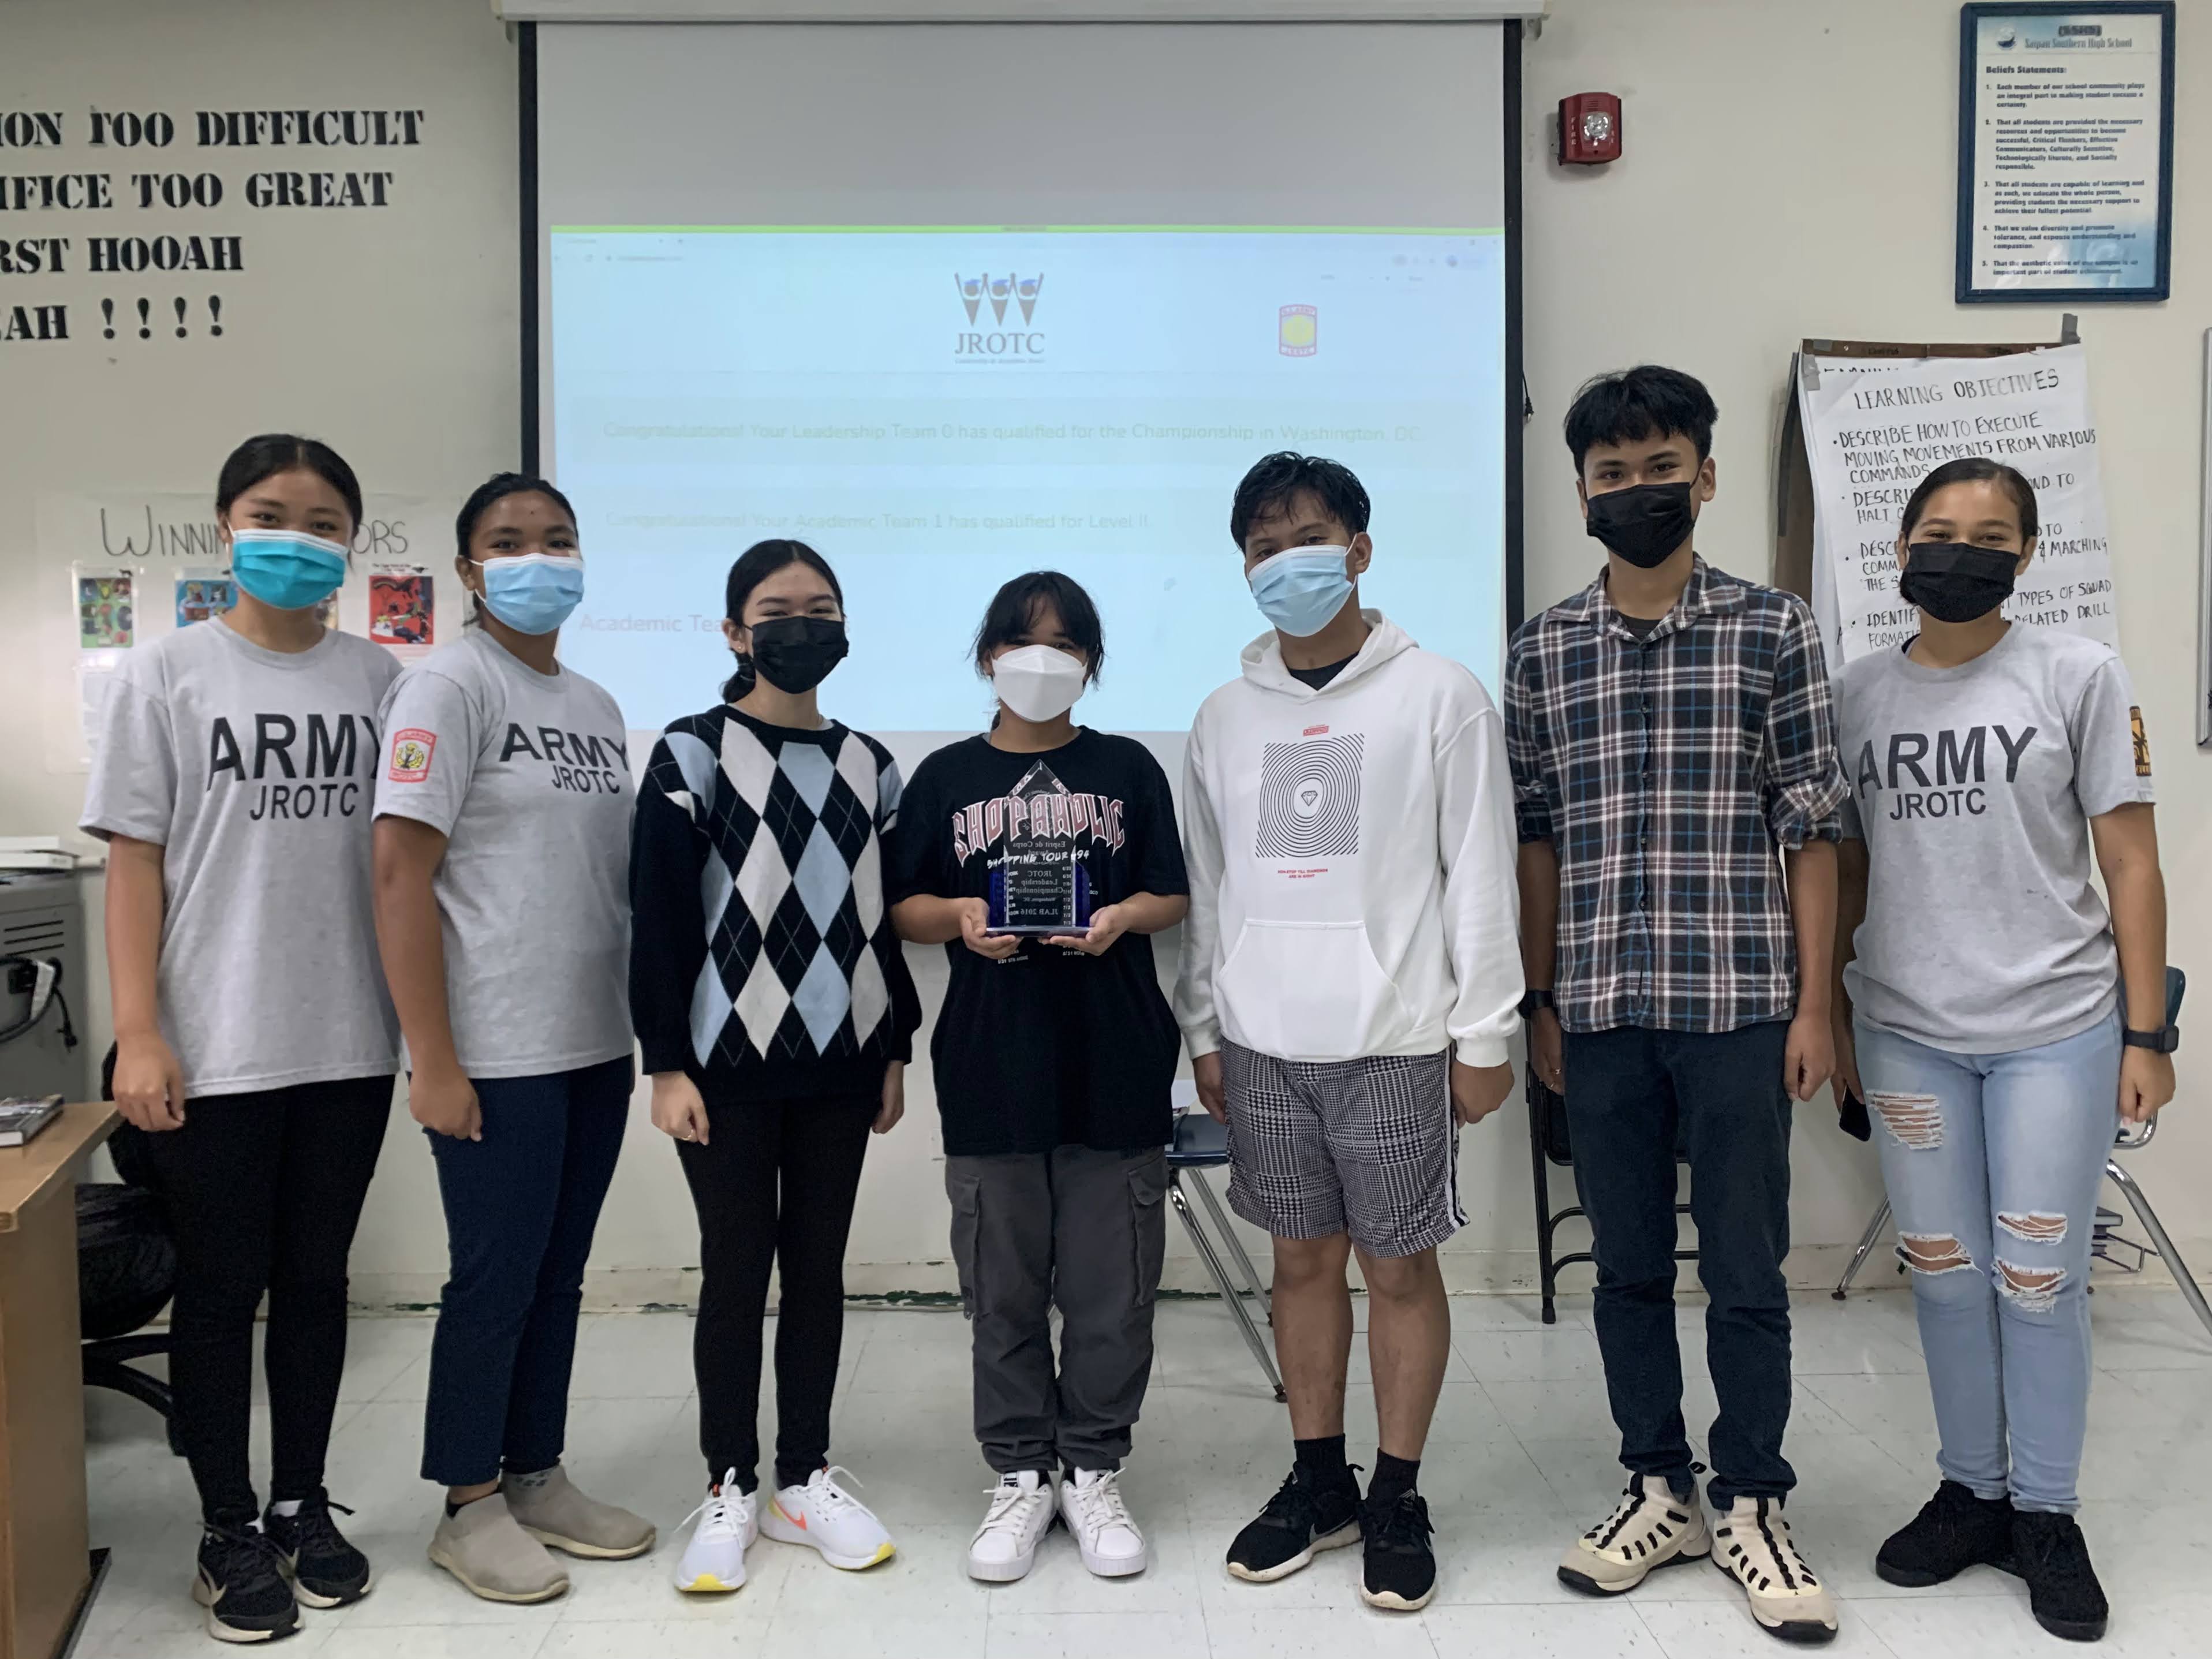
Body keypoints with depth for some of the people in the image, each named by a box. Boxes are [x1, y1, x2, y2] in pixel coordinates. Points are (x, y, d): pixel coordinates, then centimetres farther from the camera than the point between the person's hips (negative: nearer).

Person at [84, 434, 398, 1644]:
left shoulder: (380, 681, 5)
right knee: (221, 1288, 8)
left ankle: (300, 1505, 29)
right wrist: (137, 1035, -9)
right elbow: (132, 862, -3)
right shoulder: (164, 674, -1)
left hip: (349, 1044, 2)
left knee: (315, 1279, 13)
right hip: (213, 1047, -2)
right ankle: (228, 1531, 24)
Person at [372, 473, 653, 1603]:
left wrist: (642, 1029, 13)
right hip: (497, 1056, -7)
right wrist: (433, 1061, -17)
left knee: (559, 1274, 14)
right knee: (495, 1281, 3)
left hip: (596, 1046, 7)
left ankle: (537, 1477, 29)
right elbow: (401, 872, -14)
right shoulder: (447, 686, -8)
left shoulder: (596, 706, 14)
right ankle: (470, 1506, 20)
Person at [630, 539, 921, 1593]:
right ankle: (729, 1490, 18)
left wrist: (894, 1050, 11)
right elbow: (658, 916, -6)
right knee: (735, 1271, 3)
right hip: (728, 1066, -3)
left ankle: (805, 1480, 23)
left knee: (818, 1268, 10)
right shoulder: (693, 753, -2)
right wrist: (667, 1063, -10)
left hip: (838, 1067, 4)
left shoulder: (867, 765, 11)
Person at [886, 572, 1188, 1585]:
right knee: (1003, 1285, 8)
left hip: (1116, 1064, 0)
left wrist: (1121, 917, -12)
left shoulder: (1128, 770, 8)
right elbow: (904, 906, 8)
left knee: (1110, 1284, 4)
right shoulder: (946, 777, 8)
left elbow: (1171, 898, 8)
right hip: (991, 1065, 0)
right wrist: (959, 918, -12)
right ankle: (1021, 1475, 23)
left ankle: (1093, 1472, 21)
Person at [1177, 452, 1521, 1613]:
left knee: (1400, 1263, 5)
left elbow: (1481, 874, -4)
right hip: (1262, 1040, 4)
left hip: (1395, 1038, -3)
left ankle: (1398, 1498, 21)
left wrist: (1484, 1034, -6)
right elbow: (1207, 886, 11)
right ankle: (1318, 1482, 27)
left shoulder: (1440, 696, -2)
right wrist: (1204, 1030, 10)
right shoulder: (1225, 715, 9)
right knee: (1302, 1257, 12)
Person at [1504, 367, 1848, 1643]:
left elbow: (1812, 830, -1)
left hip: (1739, 1006, -2)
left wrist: (1814, 1003, -4)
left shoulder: (1774, 630, 0)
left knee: (1746, 1271, 7)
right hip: (1602, 1011, 3)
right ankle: (1663, 1492, 28)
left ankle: (1753, 1505, 24)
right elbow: (1537, 840, 9)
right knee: (1630, 1267, 12)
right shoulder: (1542, 652, 6)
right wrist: (1542, 1001, 8)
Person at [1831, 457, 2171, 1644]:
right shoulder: (1858, 693, 5)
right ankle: (1971, 1491, 28)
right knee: (1945, 1275, 11)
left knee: (2040, 1279, 4)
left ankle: (2045, 1514, 23)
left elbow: (2130, 863, -2)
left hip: (2054, 1029, -2)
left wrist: (2146, 1033, -5)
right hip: (1906, 1031, 3)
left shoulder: (2078, 676, -2)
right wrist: (1828, 1012, 9)